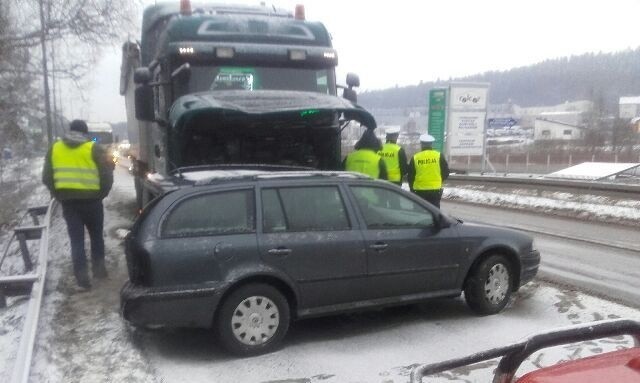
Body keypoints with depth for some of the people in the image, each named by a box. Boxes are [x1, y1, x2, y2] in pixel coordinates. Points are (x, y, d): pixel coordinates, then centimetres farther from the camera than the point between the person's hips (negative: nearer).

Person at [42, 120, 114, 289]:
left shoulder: (54, 148, 8)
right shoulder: (94, 148, -2)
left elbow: (47, 177, 9)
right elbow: (107, 175, -6)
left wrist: (58, 195, 17)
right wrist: (102, 193, 6)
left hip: (67, 200, 2)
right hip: (91, 199, -2)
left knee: (76, 239, 6)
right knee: (96, 235, 16)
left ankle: (82, 275, 1)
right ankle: (98, 267, 20)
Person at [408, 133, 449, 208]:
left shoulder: (415, 158, -2)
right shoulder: (439, 156, -2)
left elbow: (410, 176, 4)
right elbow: (446, 173, 3)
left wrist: (412, 188, 17)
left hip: (419, 191, 0)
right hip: (435, 190, 0)